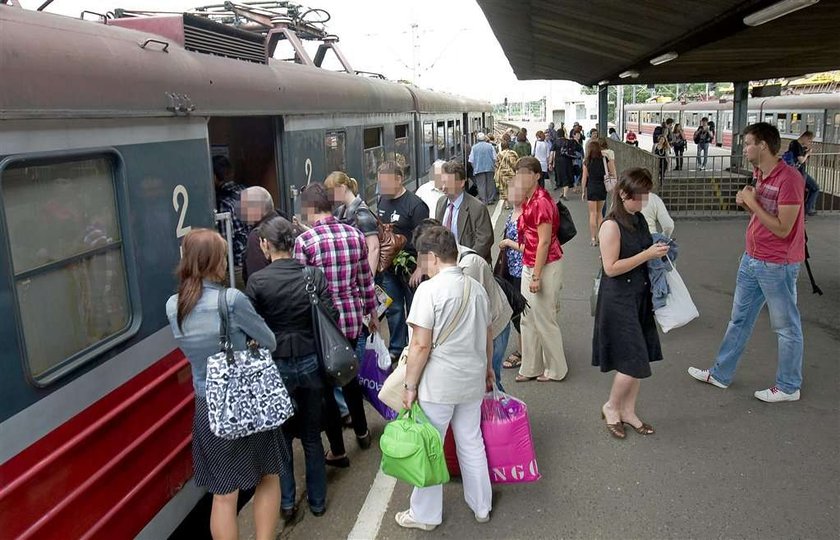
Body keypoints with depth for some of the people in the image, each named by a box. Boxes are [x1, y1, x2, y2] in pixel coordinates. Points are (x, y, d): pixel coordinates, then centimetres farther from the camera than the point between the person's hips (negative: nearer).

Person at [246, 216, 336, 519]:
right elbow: (331, 318, -7)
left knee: (280, 436, 18)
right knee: (312, 435, 18)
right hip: (310, 362, 2)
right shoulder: (314, 276, -7)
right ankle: (317, 500, 30)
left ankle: (286, 503, 27)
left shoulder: (257, 281, -14)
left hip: (276, 366, -2)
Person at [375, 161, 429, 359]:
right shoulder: (381, 200, 7)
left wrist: (420, 268, -19)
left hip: (410, 266, -6)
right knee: (393, 309, 15)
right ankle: (396, 348, 28)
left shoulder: (415, 204, -15)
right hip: (388, 266, 6)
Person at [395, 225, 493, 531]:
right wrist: (488, 368, 29)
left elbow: (421, 345, -19)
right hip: (473, 380, 6)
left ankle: (425, 514, 24)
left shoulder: (430, 289, -16)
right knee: (472, 443, 19)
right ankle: (481, 506, 34)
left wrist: (410, 386, -9)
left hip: (438, 385, -6)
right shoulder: (476, 287, 5)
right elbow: (487, 337, 14)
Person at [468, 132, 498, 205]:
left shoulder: (474, 147, -2)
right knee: (490, 184, 9)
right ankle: (490, 199, 12)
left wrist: (474, 167, 10)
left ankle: (483, 200, -1)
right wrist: (494, 166, 14)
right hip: (489, 168, 2)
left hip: (479, 169, -1)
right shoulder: (490, 146, 1)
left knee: (481, 185, 1)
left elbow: (471, 160, -2)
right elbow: (494, 158, 2)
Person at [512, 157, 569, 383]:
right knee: (528, 319, 14)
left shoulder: (541, 202, -19)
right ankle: (531, 368, 26)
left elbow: (544, 242, -20)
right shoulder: (528, 201, 9)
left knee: (544, 319, 2)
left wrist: (536, 276, -19)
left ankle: (556, 369, 19)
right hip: (529, 265, 9)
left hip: (545, 266, -9)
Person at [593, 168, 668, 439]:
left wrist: (658, 251, 8)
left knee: (640, 359, 13)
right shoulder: (611, 225, -17)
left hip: (640, 296, 8)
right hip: (618, 300, -8)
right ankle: (611, 407, 18)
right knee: (633, 361, -5)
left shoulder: (640, 220, 9)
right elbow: (611, 267, -20)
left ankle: (628, 411, 28)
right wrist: (647, 254, -21)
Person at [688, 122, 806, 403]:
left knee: (786, 327, 7)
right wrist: (746, 203, -2)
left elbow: (782, 228, -23)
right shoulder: (760, 175, 7)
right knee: (739, 319, 17)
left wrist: (752, 202, -18)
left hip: (778, 266, -9)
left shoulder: (789, 179, -21)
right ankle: (721, 374, 29)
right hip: (751, 260, 9)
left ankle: (788, 387, 22)